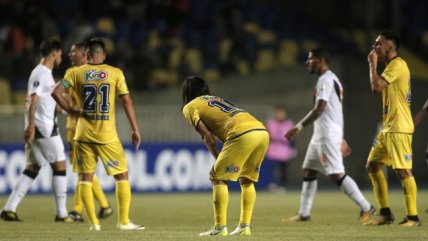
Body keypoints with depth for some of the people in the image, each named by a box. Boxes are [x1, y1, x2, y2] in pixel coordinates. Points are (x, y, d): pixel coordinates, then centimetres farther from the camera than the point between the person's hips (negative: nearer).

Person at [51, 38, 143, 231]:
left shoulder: (76, 73, 3)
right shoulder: (115, 73, 0)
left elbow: (56, 92, -7)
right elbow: (126, 101, -2)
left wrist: (69, 110, 6)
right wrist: (135, 130, 3)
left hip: (83, 135, 2)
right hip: (107, 135, -2)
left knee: (85, 178, 9)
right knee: (122, 176, 9)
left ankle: (94, 223, 3)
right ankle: (124, 221, 5)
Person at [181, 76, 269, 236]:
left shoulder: (189, 107, 14)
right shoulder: (215, 99, 36)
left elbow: (208, 137, 4)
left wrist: (218, 160, 11)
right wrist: (221, 162, 21)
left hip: (243, 134, -7)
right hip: (262, 131, 7)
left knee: (218, 178, 2)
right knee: (246, 179, 21)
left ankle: (220, 227, -3)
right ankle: (244, 226, 17)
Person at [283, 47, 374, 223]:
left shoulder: (325, 80, -13)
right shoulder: (332, 80, 19)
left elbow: (319, 109, -23)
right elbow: (336, 112, 22)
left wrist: (299, 127, -24)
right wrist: (340, 138, 24)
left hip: (328, 136, -11)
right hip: (320, 136, 11)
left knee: (336, 174, -11)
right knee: (308, 172, 11)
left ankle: (366, 208, -9)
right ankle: (304, 214, 14)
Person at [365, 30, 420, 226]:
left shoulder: (398, 65, -13)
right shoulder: (391, 66, 18)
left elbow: (376, 86, -22)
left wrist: (372, 64, -11)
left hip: (399, 128, -11)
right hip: (388, 128, 11)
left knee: (403, 170, -10)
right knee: (372, 166, 10)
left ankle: (413, 217, -6)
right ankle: (385, 213, 13)